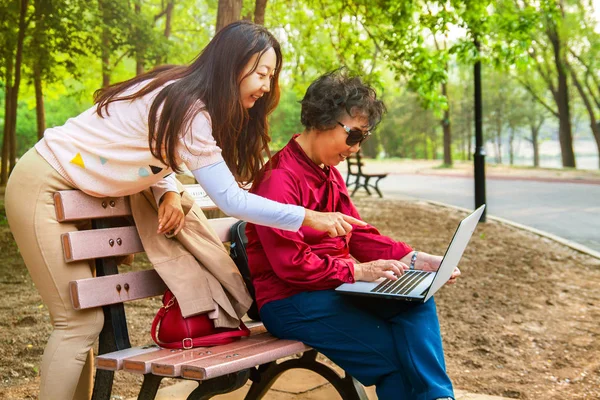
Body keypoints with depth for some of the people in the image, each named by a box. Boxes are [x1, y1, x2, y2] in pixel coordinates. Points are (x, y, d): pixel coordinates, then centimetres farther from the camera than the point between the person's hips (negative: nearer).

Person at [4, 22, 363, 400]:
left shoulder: (184, 91, 3)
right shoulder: (188, 110, -25)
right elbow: (230, 199, -25)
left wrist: (169, 192, -6)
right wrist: (309, 218, -22)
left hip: (72, 190, 9)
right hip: (43, 187, -9)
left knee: (83, 317, 11)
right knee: (81, 322, -8)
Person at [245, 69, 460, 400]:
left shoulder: (329, 174, 13)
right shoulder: (279, 179, -16)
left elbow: (359, 235, 12)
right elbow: (290, 263, -22)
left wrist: (412, 259, -2)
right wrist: (356, 271, -24)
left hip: (331, 287, 8)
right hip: (289, 301, -8)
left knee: (416, 301, -18)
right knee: (394, 350, -22)